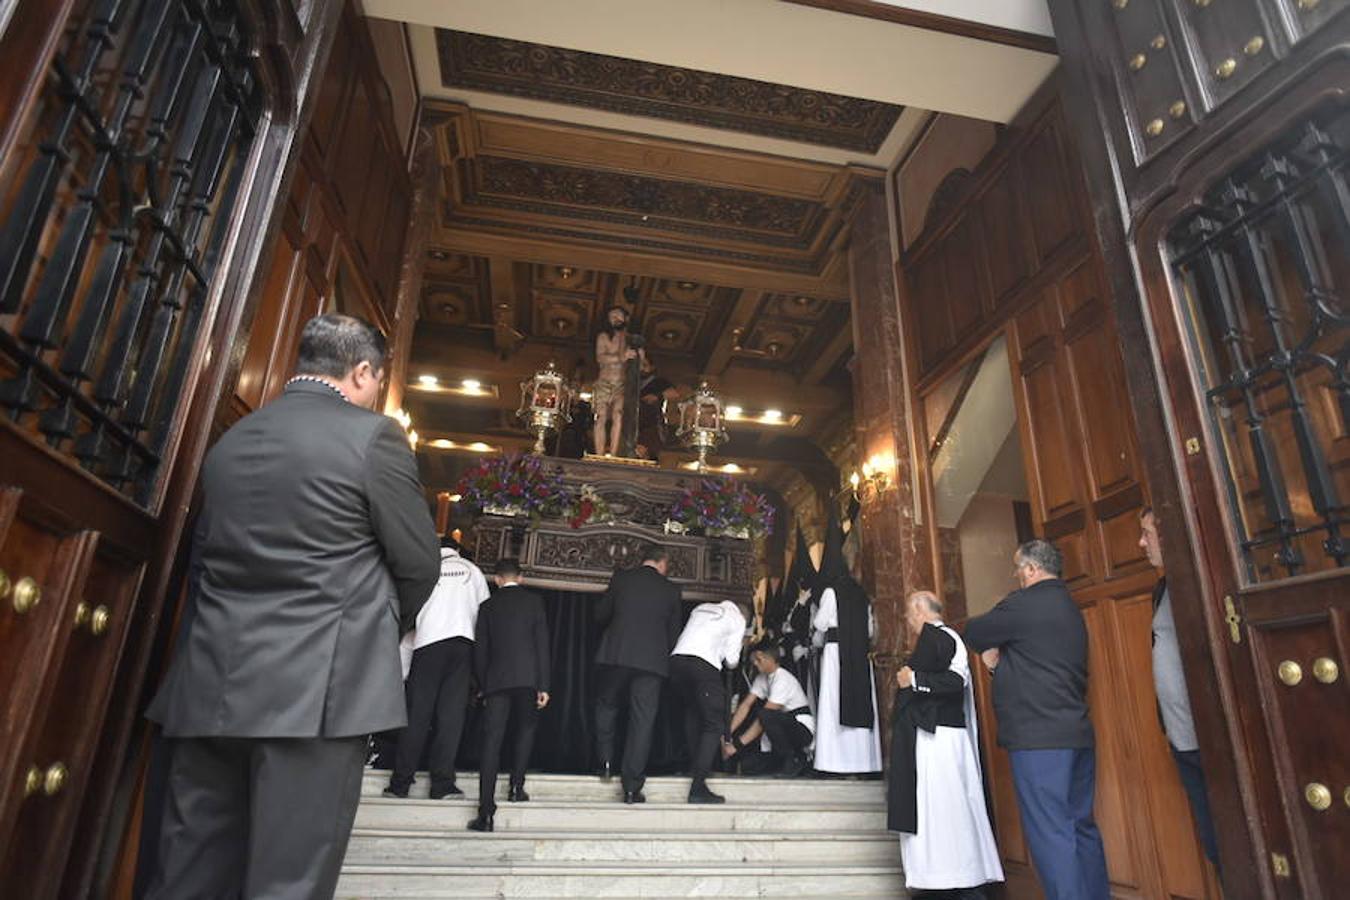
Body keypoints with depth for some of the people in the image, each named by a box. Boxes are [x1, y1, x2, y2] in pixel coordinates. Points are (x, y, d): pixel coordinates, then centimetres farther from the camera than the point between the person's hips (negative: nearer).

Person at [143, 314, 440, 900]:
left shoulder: (230, 439, 12)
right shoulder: (372, 435, -7)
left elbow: (207, 551, 15)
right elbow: (417, 562, -4)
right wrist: (387, 625, 15)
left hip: (212, 681, 7)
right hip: (316, 683, -6)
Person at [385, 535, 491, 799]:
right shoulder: (473, 571, 16)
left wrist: (402, 670, 14)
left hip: (428, 643, 0)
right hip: (463, 642, 0)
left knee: (417, 716, 4)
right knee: (451, 715, 0)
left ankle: (400, 784, 6)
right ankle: (442, 784, -3)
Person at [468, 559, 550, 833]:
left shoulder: (487, 606, 10)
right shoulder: (534, 600, 5)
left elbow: (479, 651, 10)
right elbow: (542, 644, -2)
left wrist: (484, 687, 18)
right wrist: (543, 685, -2)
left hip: (496, 679, 1)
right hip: (528, 677, -1)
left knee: (491, 741, 0)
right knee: (525, 730, 20)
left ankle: (486, 813, -5)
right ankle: (516, 786, 13)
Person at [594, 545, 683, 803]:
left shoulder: (620, 578, 5)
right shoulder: (671, 590, 6)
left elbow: (600, 614, 13)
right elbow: (673, 632, 12)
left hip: (616, 655, 0)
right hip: (652, 661, 0)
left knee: (606, 707, 22)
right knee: (642, 721, 4)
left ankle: (606, 762, 17)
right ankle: (632, 787, 5)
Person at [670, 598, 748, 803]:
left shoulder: (701, 608, 29)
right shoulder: (737, 618, 15)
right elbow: (731, 661, 10)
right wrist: (732, 662, 33)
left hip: (676, 658, 6)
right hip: (704, 665, -6)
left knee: (692, 709, 28)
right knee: (715, 725, 0)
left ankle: (695, 764, 28)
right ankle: (698, 787, -9)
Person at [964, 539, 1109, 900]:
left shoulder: (1024, 603, -12)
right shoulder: (1069, 607, 17)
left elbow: (973, 633, -4)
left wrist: (992, 648, 15)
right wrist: (1003, 660, 9)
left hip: (1038, 736, -9)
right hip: (1077, 734, 9)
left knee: (1050, 833, -5)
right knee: (1081, 825, 17)